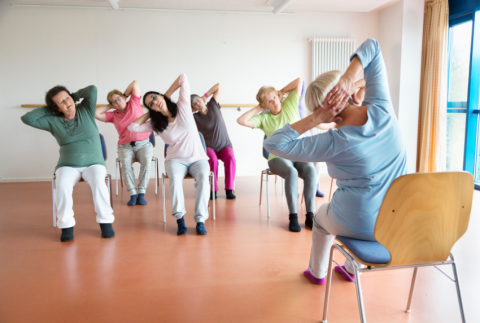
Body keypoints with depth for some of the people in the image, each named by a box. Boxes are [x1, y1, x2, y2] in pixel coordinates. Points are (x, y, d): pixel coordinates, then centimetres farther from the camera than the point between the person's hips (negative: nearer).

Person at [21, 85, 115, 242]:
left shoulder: (86, 111, 4)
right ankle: (66, 225, -17)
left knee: (98, 182, -34)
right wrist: (47, 109, 5)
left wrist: (74, 95, 8)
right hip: (68, 165, 1)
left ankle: (105, 221, -21)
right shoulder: (53, 121, 6)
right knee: (62, 185, -32)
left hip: (94, 163, -1)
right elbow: (27, 119, -2)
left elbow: (92, 89, -6)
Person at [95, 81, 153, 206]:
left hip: (143, 144, -1)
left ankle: (141, 194, -31)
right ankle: (133, 195, -30)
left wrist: (124, 95, 17)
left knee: (146, 161, -33)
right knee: (125, 163, -32)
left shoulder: (134, 104, 9)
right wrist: (109, 106, 12)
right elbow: (96, 114, 3)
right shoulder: (113, 115, 14)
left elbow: (135, 84, 5)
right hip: (125, 146, 2)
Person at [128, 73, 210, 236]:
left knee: (203, 177, -33)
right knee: (175, 178, -33)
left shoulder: (182, 107, -1)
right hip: (176, 160, 1)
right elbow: (133, 127, -5)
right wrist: (149, 113, 4)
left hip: (197, 158, -1)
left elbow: (183, 78, -4)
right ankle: (179, 219, -25)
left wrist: (167, 94, 6)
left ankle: (200, 220, -28)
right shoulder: (155, 124, 5)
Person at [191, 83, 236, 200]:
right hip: (209, 147, -1)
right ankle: (213, 190, -25)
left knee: (231, 159, -30)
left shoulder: (213, 105, 4)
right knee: (213, 160, -34)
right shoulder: (195, 118, 0)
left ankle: (229, 190, -27)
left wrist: (205, 95, 5)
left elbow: (218, 85, 5)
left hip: (225, 146, 1)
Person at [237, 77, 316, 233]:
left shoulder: (290, 105, 9)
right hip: (278, 157, -1)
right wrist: (258, 108, 0)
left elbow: (299, 81, 8)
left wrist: (282, 91, 13)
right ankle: (293, 217, -28)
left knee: (310, 170, -33)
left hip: (299, 156, 2)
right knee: (291, 173, -36)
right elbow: (241, 120, -9)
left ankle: (310, 215, -28)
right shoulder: (263, 118, 5)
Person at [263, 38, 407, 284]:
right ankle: (351, 269, 52)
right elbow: (371, 47, -5)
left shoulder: (334, 143, -26)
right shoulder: (381, 108, -14)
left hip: (359, 226, -5)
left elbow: (273, 144, -24)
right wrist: (349, 76, -22)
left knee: (321, 216, 31)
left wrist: (314, 120, -26)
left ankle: (317, 272, 49)